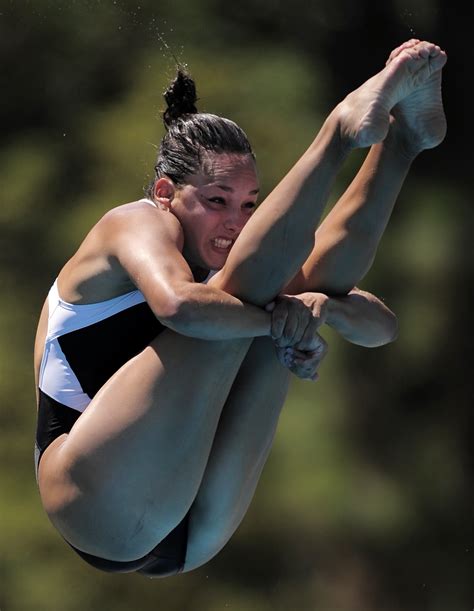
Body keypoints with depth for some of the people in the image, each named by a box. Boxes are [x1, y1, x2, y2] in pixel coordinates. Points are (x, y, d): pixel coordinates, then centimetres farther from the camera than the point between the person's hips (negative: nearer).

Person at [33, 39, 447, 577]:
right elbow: (180, 306, -24)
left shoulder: (225, 287, 18)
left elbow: (380, 326, 9)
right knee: (246, 293, -16)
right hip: (101, 507, -7)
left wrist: (321, 306, -11)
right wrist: (282, 320, -14)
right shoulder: (137, 223, 1)